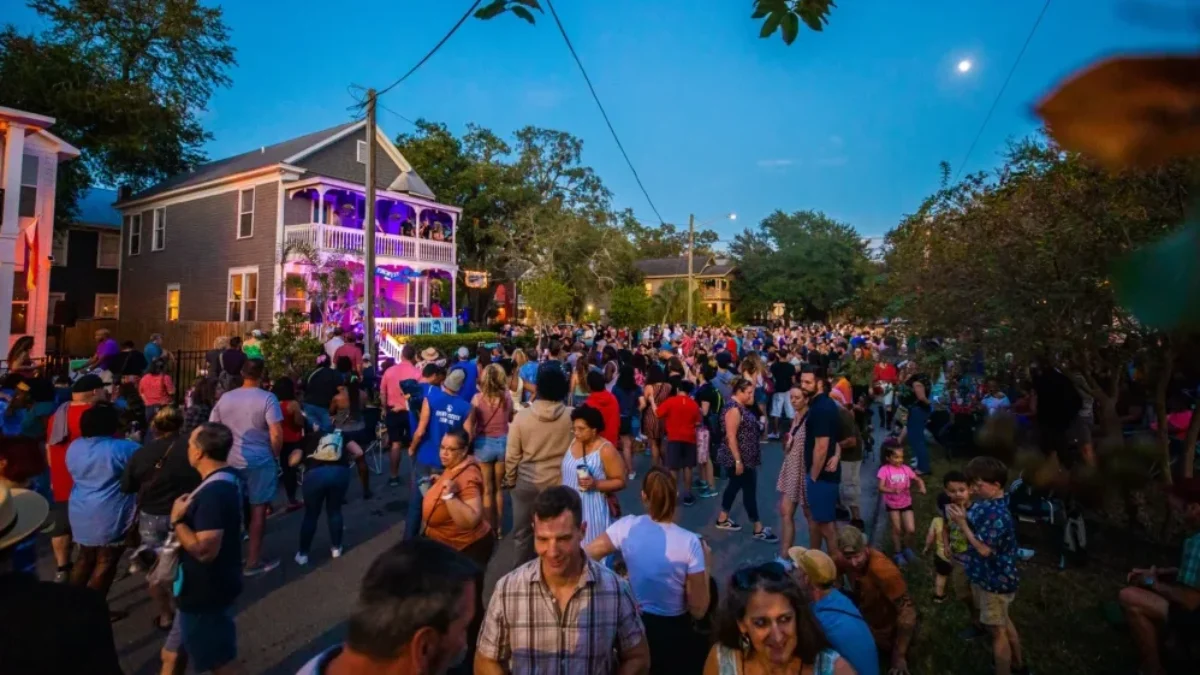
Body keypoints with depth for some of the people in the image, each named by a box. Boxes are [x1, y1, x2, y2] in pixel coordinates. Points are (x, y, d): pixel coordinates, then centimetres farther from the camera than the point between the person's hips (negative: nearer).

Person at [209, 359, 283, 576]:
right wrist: (275, 455, -3)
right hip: (259, 461, -5)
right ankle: (253, 561, 12)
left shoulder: (225, 398, 5)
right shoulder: (267, 398, -12)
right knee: (258, 509, 5)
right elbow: (276, 434, -19)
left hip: (230, 461, 5)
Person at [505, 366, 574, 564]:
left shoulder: (522, 416, -13)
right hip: (559, 482, 0)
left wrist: (510, 480, 9)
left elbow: (512, 455, -6)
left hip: (526, 482, 0)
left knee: (523, 532, 18)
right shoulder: (572, 416, -14)